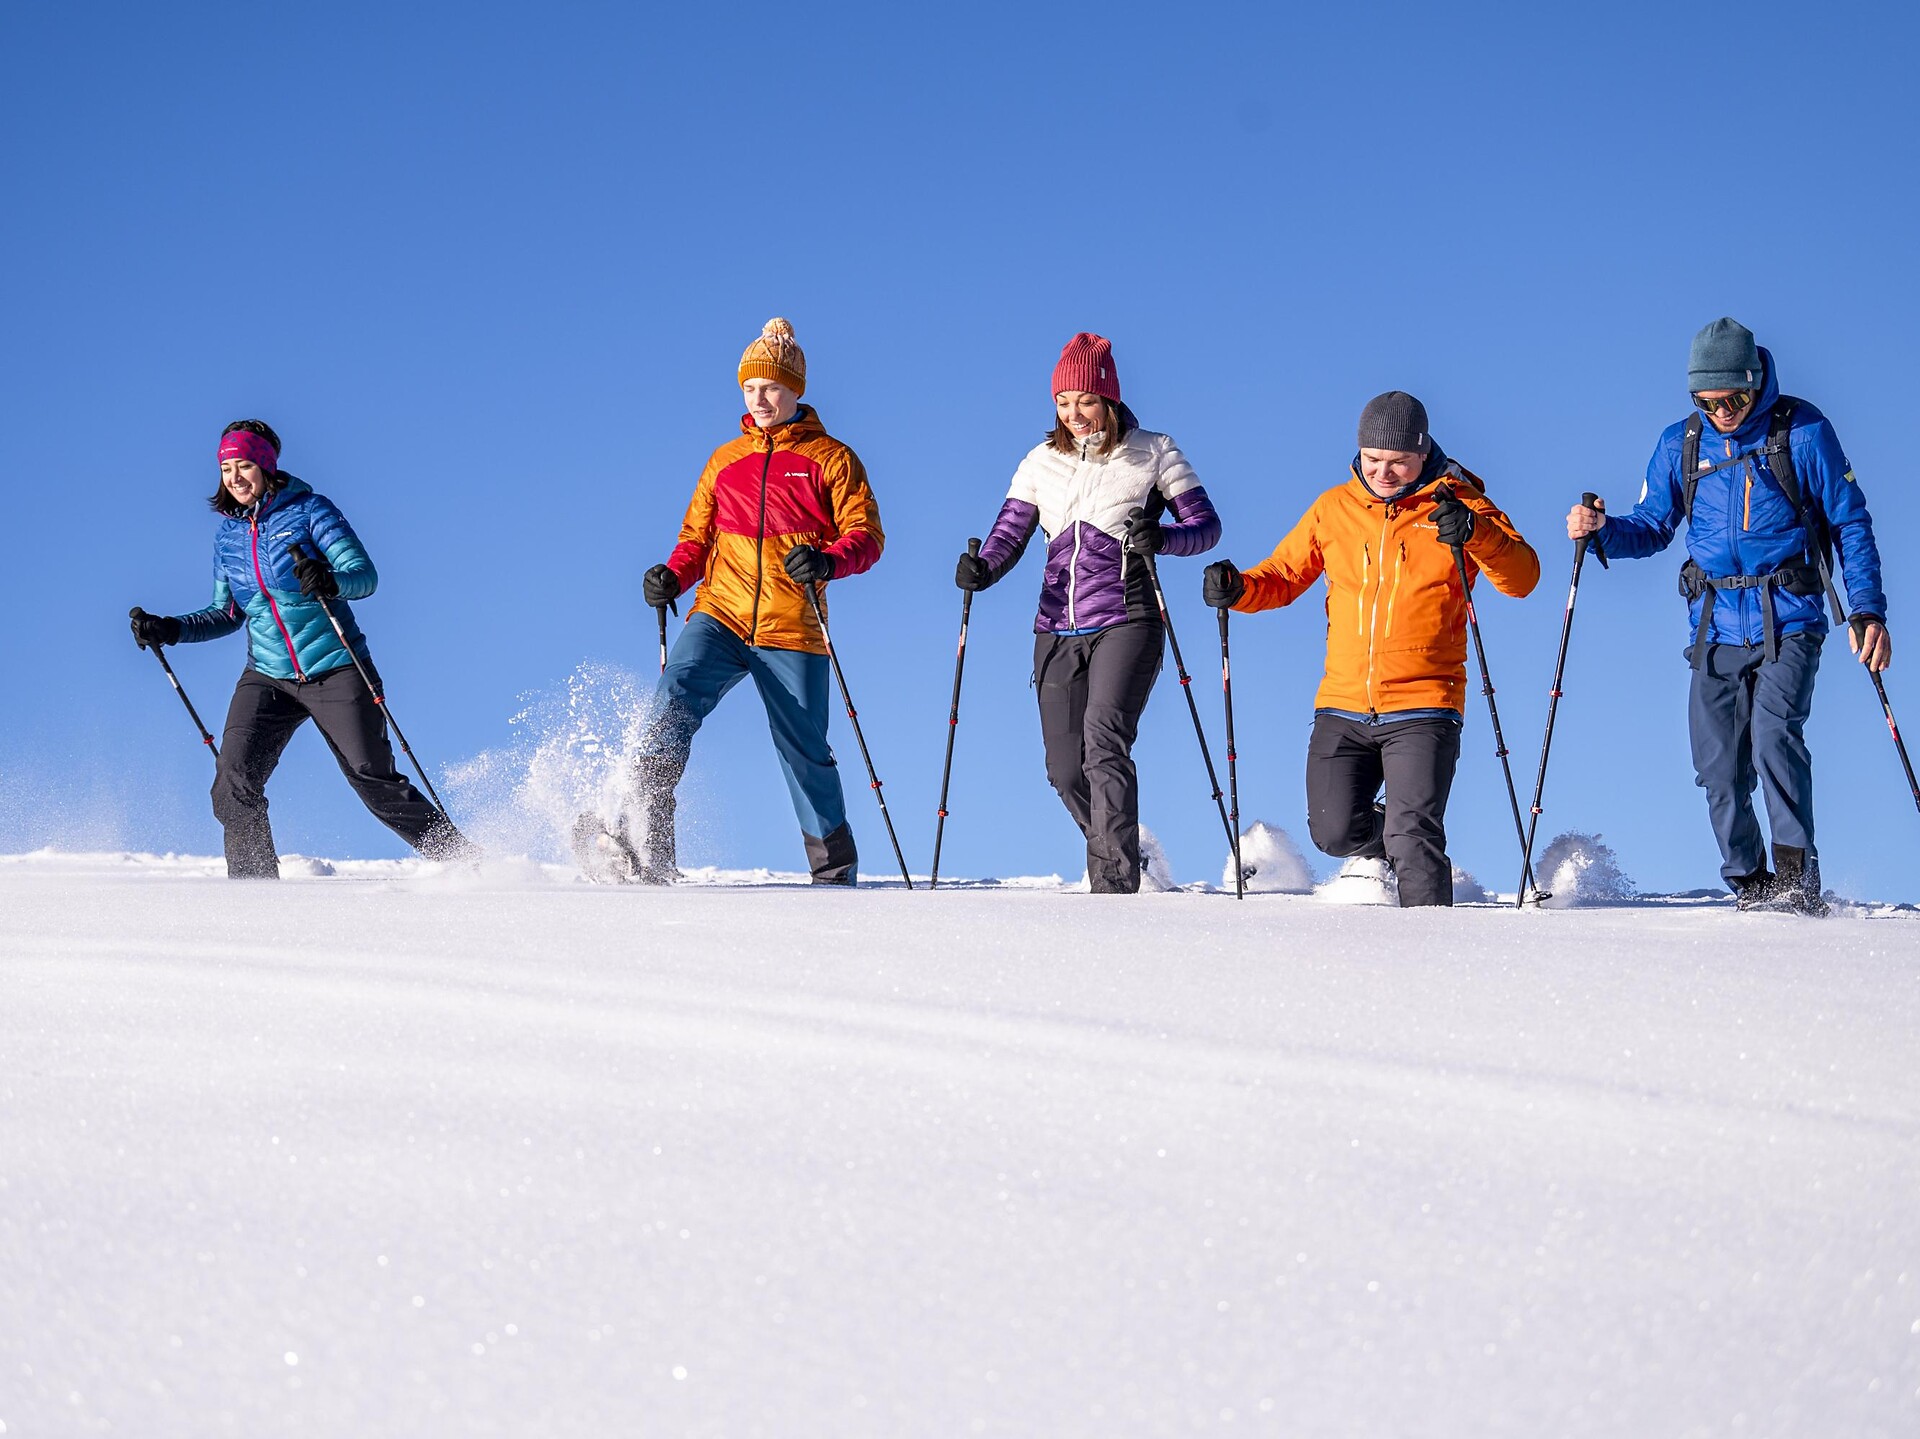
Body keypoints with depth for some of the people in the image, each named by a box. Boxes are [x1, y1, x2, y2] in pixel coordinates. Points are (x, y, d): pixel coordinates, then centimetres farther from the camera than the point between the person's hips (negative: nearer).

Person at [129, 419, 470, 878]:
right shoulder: (228, 533, 10)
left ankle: (462, 860, 5)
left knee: (375, 783, -7)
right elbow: (228, 614, 19)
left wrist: (329, 582, -35)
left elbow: (365, 575, -13)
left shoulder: (309, 510, -5)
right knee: (233, 786, -13)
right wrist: (171, 629, 4)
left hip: (335, 668, -4)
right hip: (268, 677, 4)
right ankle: (254, 883, -1)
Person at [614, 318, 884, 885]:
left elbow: (866, 535, -1)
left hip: (791, 631, -2)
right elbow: (697, 536, 22)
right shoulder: (725, 460, 17)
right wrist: (671, 576, 0)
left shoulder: (830, 458, 6)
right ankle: (644, 846, -31)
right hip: (720, 614, 2)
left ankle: (835, 868, 23)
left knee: (805, 751, 3)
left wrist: (827, 561, -22)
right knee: (674, 700, -22)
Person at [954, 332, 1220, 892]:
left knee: (1104, 736, -25)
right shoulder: (1042, 462, 11)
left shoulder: (1153, 454, 2)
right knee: (1065, 769, 3)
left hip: (1125, 621, -5)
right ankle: (1117, 854, 29)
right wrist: (982, 567, -15)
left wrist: (1160, 538, -20)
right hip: (1058, 630, 5)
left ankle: (1115, 883, -26)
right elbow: (1009, 534, 8)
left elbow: (1206, 524, 1)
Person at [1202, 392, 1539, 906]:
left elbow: (1522, 578, -9)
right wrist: (1239, 589, -4)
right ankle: (1374, 851, 30)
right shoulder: (1334, 509, 9)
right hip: (1343, 706, 3)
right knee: (1333, 831, -3)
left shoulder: (1457, 504, 0)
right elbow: (1283, 577, 17)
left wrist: (1475, 532, -27)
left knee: (1413, 838, -13)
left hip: (1422, 709, -3)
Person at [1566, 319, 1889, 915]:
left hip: (1788, 620, -4)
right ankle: (1750, 886, 14)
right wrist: (1603, 530, -5)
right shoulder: (1679, 444, 7)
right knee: (1719, 768, 0)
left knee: (1773, 732, -24)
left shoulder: (1802, 431, -3)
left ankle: (1797, 878, -23)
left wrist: (1868, 610, -5)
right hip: (1717, 626, 4)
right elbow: (1652, 527, 17)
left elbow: (1851, 523, 3)